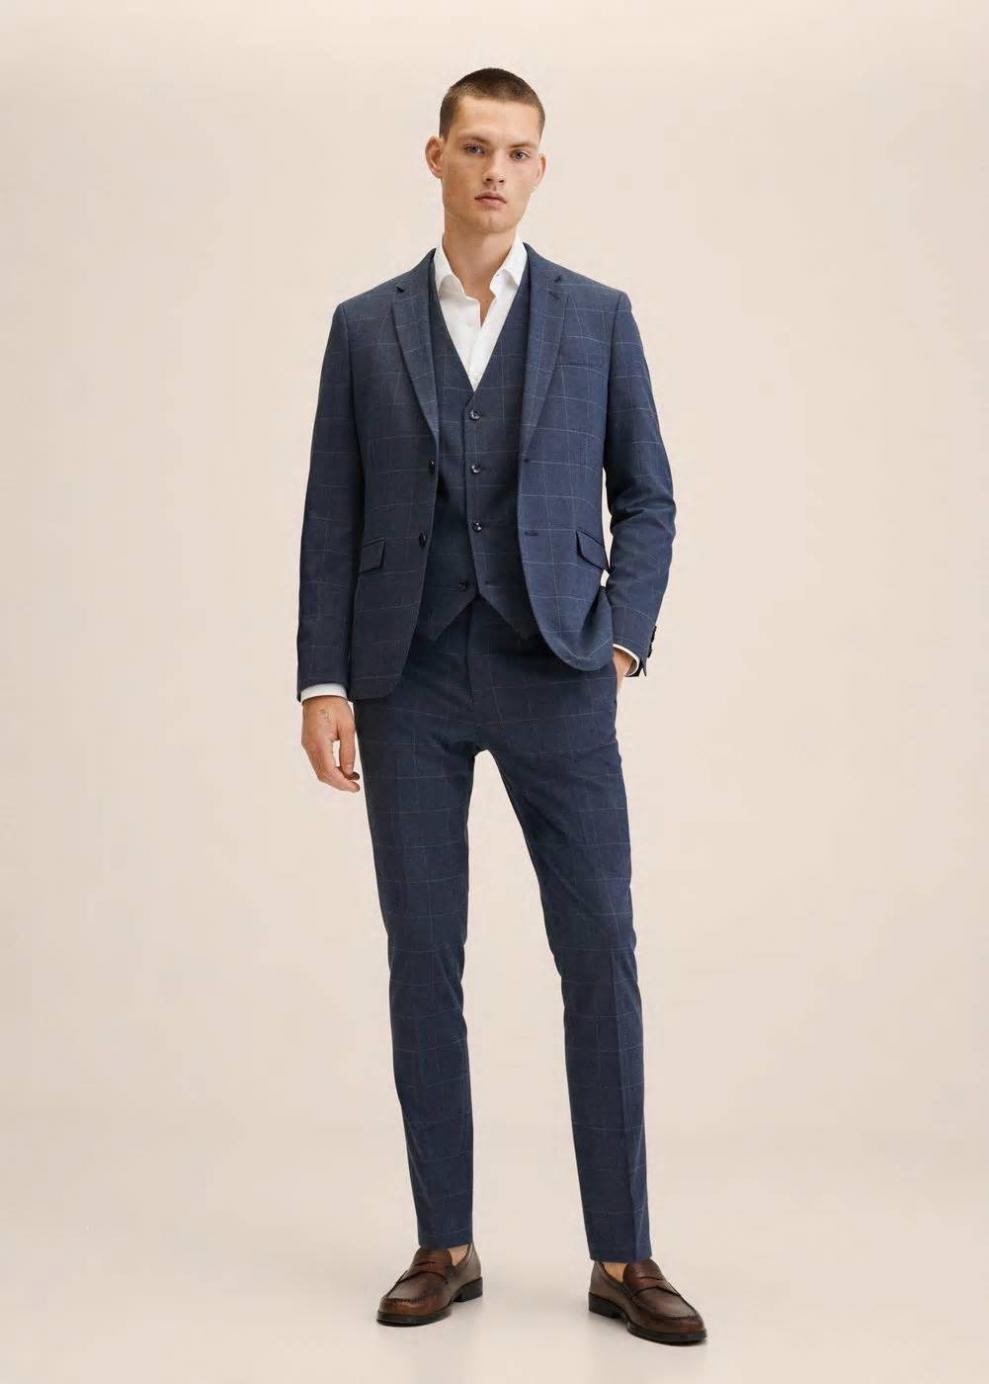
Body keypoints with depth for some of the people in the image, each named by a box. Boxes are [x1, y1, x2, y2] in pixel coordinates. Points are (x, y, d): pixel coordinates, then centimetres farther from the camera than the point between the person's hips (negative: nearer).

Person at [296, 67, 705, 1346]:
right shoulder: (365, 327, 8)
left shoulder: (597, 317, 7)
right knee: (423, 959, 3)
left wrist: (625, 641, -5)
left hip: (554, 673, 0)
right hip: (409, 680, 1)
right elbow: (333, 519, 6)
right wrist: (322, 684, -2)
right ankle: (445, 1246, 15)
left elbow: (646, 498, 9)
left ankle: (622, 1255, 7)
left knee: (602, 955, -3)